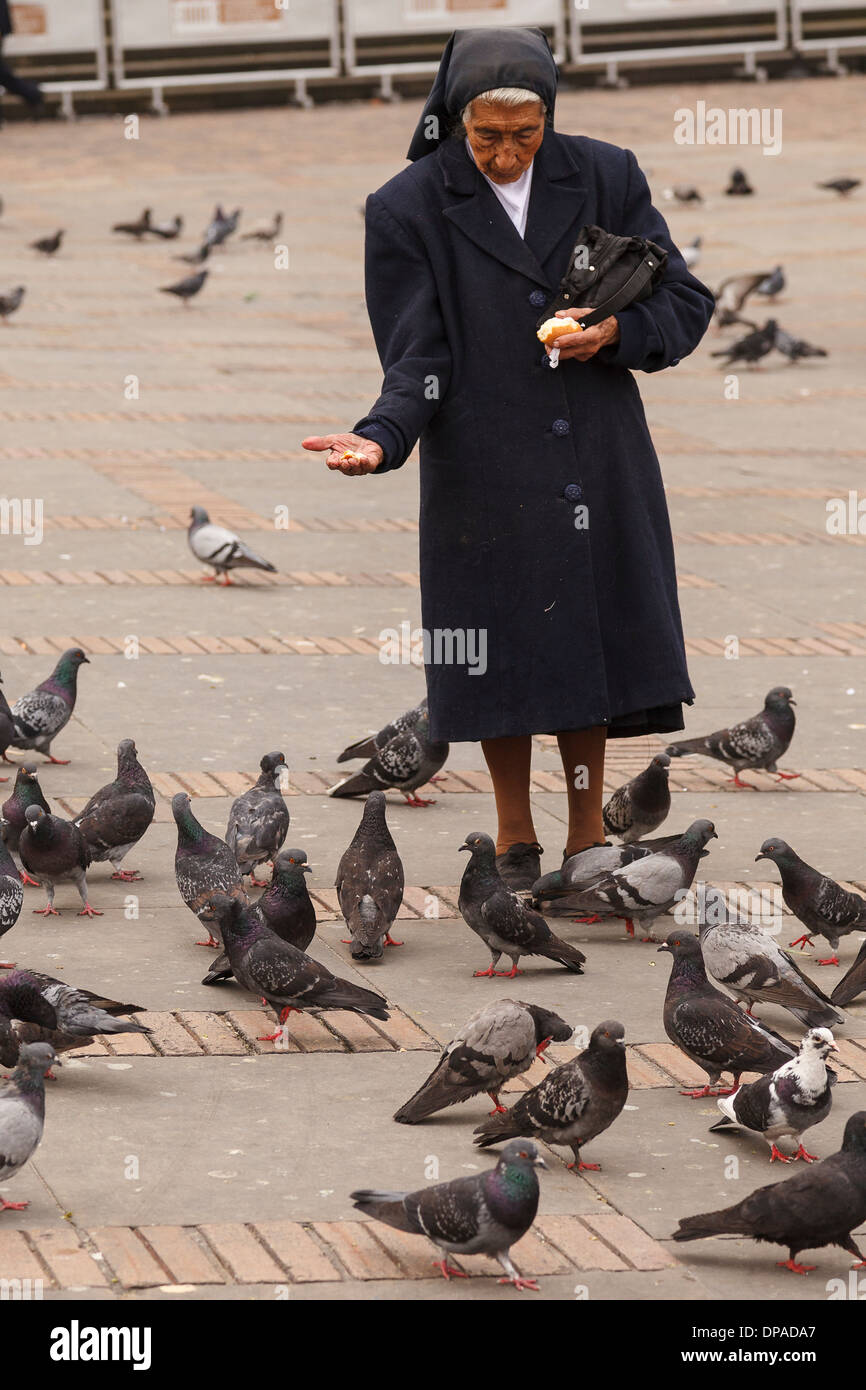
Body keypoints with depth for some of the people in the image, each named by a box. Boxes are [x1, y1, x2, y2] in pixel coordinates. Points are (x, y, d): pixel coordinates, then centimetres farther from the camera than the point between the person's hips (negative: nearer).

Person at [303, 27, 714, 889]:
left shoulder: (605, 178, 2)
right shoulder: (407, 210, -4)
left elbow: (686, 305, 7)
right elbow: (418, 361, -7)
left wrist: (616, 331, -13)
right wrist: (382, 439, -25)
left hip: (598, 465, 2)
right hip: (483, 476, -2)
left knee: (590, 644, 4)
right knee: (502, 652, 2)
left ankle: (587, 836, 18)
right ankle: (514, 840, 19)